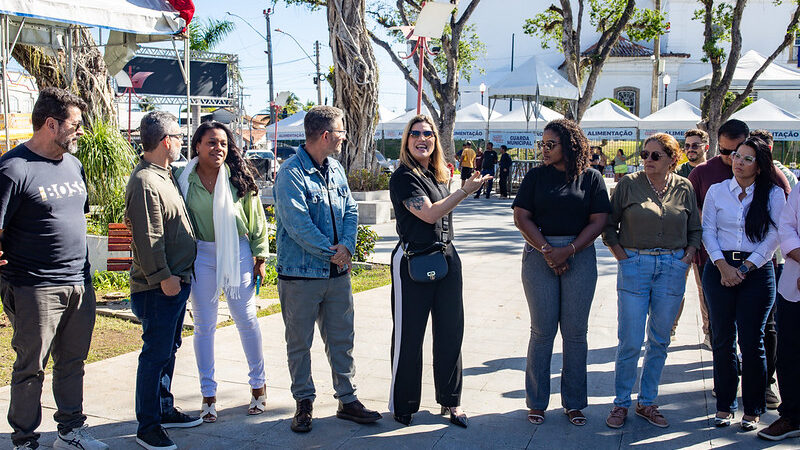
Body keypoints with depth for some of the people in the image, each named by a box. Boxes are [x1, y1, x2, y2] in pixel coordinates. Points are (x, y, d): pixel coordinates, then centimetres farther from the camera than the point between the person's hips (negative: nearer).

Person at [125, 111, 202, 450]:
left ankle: (165, 410, 30)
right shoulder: (144, 182, -18)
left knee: (168, 350, 18)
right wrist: (163, 276, -21)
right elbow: (147, 237, -22)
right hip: (158, 288, -10)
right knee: (155, 354, -4)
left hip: (176, 281, 10)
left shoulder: (164, 175, 15)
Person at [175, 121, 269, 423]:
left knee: (246, 320, 5)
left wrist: (260, 258, 2)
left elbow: (257, 219, 3)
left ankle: (258, 385, 22)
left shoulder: (240, 177, -2)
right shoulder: (184, 179, -2)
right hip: (201, 255, 1)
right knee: (204, 325, 6)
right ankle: (208, 394, 16)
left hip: (238, 253, 0)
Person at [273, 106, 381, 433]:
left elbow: (350, 210, 7)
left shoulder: (336, 170, 9)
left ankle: (347, 400, 23)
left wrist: (347, 246, -11)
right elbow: (298, 224, -20)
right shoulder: (291, 173, -14)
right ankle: (304, 403, 21)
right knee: (299, 344, 7)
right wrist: (331, 252, -15)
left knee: (341, 339, 12)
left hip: (337, 271, 6)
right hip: (300, 274, -6)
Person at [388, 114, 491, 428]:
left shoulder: (438, 175, 13)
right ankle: (403, 405, 16)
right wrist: (466, 190, -15)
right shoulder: (404, 176, -11)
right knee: (409, 336, 2)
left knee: (450, 332, 10)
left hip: (447, 258, 7)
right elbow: (429, 214, -19)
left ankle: (450, 401, 22)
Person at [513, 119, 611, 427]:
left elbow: (598, 220, -1)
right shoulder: (536, 176, 7)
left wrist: (568, 250, -12)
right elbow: (521, 217, 0)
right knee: (542, 329, 1)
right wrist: (546, 249, -11)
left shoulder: (591, 178, 5)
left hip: (580, 255, 0)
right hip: (539, 254, 0)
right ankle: (536, 402, 12)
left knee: (576, 331, 3)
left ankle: (574, 402, 15)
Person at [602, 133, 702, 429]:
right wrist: (620, 254, -4)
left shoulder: (684, 188, 6)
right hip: (635, 265, -2)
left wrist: (688, 255, 1)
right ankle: (621, 403, 13)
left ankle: (647, 403, 22)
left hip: (672, 268, 2)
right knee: (630, 342, -2)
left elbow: (695, 229, 15)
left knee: (659, 341, 9)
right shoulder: (628, 184, 0)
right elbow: (609, 225, 5)